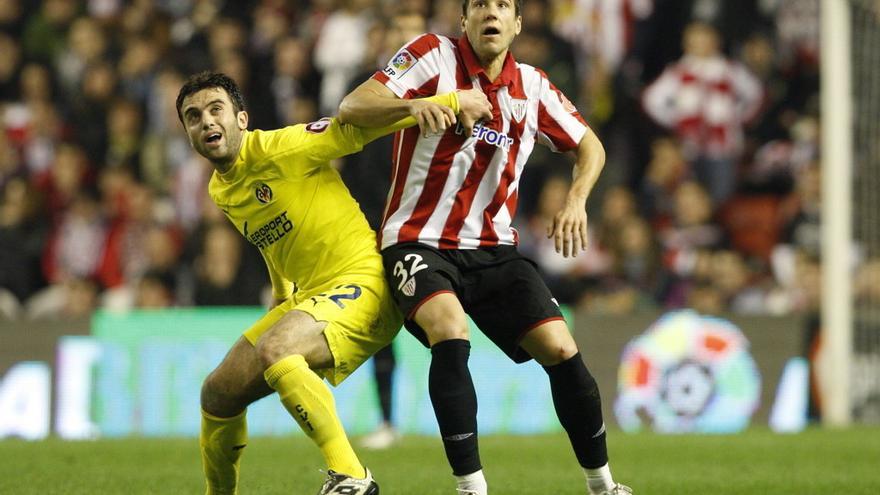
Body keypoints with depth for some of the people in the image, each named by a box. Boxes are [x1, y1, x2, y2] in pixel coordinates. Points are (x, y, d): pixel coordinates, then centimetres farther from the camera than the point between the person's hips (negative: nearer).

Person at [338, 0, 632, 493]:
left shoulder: (532, 86, 5)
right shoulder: (435, 55, -7)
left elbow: (589, 145, 19)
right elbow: (352, 108, -17)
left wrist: (576, 200, -1)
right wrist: (418, 103, -36)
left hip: (494, 248, 4)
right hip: (420, 243, -4)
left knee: (561, 349, -9)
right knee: (450, 331, -33)